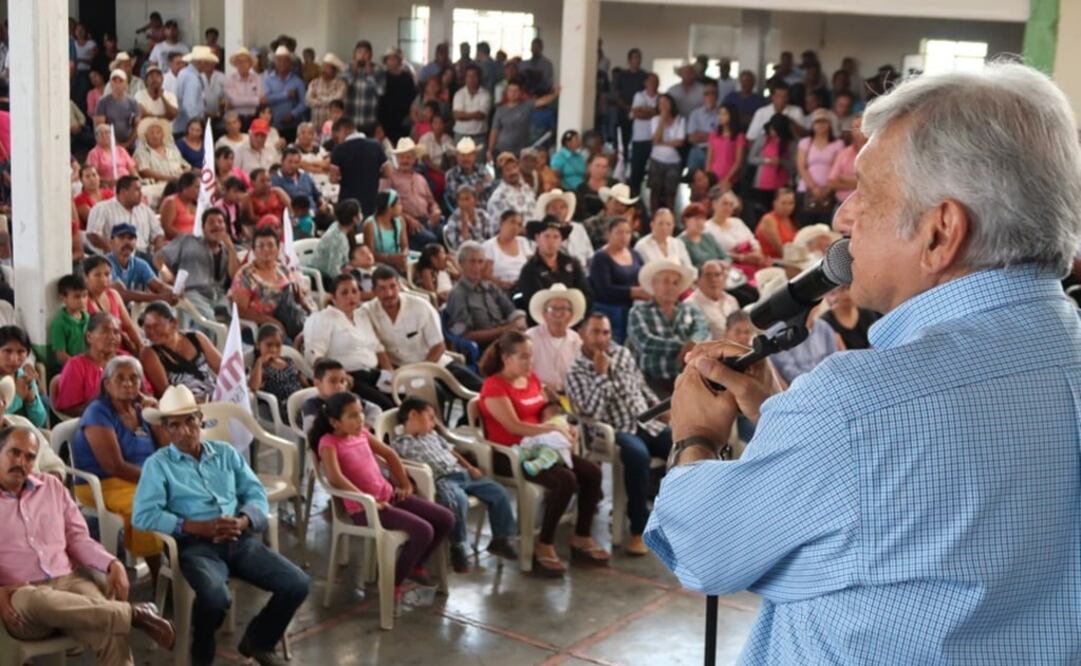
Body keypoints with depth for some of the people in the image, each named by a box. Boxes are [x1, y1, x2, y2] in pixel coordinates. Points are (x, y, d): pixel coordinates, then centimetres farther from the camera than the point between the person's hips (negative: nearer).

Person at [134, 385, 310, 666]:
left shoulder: (226, 452, 19)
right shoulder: (157, 464, 5)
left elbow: (256, 493, 13)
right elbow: (144, 515, -8)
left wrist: (242, 521, -10)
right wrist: (198, 527, -15)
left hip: (240, 539, 5)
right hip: (196, 546, -4)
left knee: (297, 584, -14)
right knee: (216, 597, -36)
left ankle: (258, 640, 15)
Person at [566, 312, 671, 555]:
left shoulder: (623, 354, 12)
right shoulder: (576, 372, -5)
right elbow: (592, 413, -18)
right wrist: (601, 374, -17)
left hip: (647, 423, 6)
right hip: (615, 431, -6)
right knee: (638, 455, -39)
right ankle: (639, 530, -29)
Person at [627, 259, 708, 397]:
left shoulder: (691, 310, 17)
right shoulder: (639, 312, 6)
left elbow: (702, 331, -3)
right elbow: (646, 343, -10)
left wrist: (691, 345, -25)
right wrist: (682, 346, -9)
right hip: (654, 380, -3)